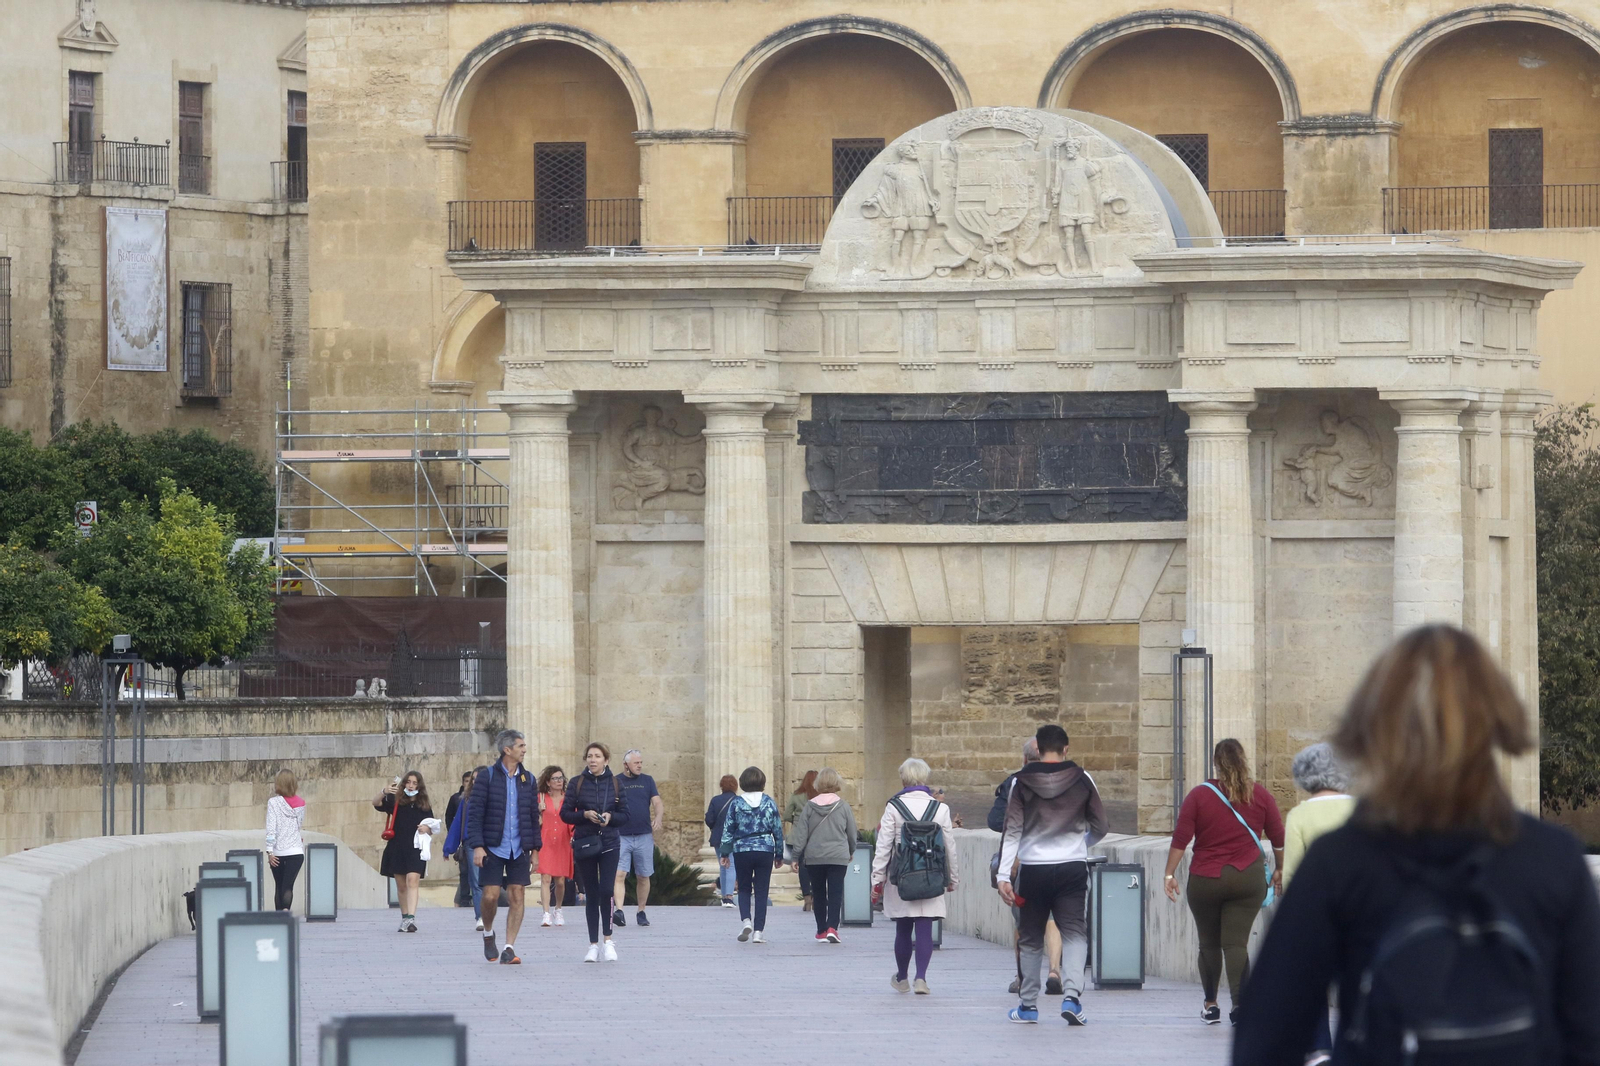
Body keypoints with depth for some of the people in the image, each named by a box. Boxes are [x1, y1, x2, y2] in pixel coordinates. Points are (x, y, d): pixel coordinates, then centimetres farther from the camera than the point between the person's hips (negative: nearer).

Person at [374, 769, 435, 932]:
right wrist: (384, 792, -29)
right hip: (397, 848, 2)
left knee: (412, 881, -18)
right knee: (401, 886, 9)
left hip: (415, 849, -2)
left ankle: (411, 918, -28)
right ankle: (404, 919, 22)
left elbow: (432, 827, 13)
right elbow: (376, 804, -10)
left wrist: (427, 828, -11)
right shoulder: (396, 801, 4)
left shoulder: (424, 805, 7)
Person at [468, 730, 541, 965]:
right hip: (493, 847, -3)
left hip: (519, 849, 3)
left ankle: (509, 949, -2)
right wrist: (477, 846, -14)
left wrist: (534, 847, 12)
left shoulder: (527, 779, 10)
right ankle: (488, 934, 22)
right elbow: (474, 813, -6)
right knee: (491, 896, -7)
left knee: (517, 897, -4)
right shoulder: (486, 778, -3)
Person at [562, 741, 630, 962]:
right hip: (584, 843, 1)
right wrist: (585, 815, -14)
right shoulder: (577, 784, 3)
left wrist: (611, 817, -14)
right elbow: (565, 814, 2)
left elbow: (625, 815, 7)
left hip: (609, 843, -1)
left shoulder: (615, 784, 5)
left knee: (606, 890, -15)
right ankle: (593, 945, 9)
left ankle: (608, 940, -5)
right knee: (591, 895, 3)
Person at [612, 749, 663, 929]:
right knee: (619, 874, -15)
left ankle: (641, 912, 16)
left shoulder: (647, 781, 10)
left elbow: (656, 801, 0)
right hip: (620, 836, -2)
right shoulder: (615, 782, 6)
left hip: (644, 836, 2)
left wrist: (658, 818, -19)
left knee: (643, 877, 6)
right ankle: (619, 911, -22)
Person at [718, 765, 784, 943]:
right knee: (761, 891, 5)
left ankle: (746, 920, -11)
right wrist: (779, 855, 14)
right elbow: (778, 830, 4)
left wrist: (725, 853, 8)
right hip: (765, 851, 0)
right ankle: (758, 931, 0)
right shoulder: (769, 803, 0)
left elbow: (728, 830, 0)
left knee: (744, 889, 14)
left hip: (742, 850, 0)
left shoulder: (736, 803, -2)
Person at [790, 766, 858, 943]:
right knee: (835, 893, -1)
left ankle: (821, 931, 16)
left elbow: (801, 833, -1)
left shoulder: (810, 807, -2)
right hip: (838, 856, -1)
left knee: (819, 895, 12)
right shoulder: (843, 807, -4)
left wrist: (797, 856, 8)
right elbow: (852, 833, 6)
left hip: (814, 857, 1)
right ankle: (832, 927, -16)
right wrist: (851, 851, 24)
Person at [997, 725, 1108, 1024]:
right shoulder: (1082, 779, 0)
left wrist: (1004, 874, -7)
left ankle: (1028, 1005, 20)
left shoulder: (1021, 782, -1)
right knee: (1074, 932, 2)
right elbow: (1099, 827, 6)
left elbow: (1012, 830, -6)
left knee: (1031, 938, 12)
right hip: (1073, 867, 0)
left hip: (1033, 869, 0)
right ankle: (1072, 995, -18)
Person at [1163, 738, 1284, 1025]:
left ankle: (1210, 1004, 22)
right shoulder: (1260, 796, 3)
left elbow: (1181, 838, -5)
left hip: (1205, 880, -1)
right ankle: (1239, 1000, -19)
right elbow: (1278, 837, 8)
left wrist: (1170, 874, -1)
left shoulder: (1199, 795, -2)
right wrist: (1279, 870, 21)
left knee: (1209, 943, 13)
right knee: (1236, 943, -2)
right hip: (1248, 879, 1)